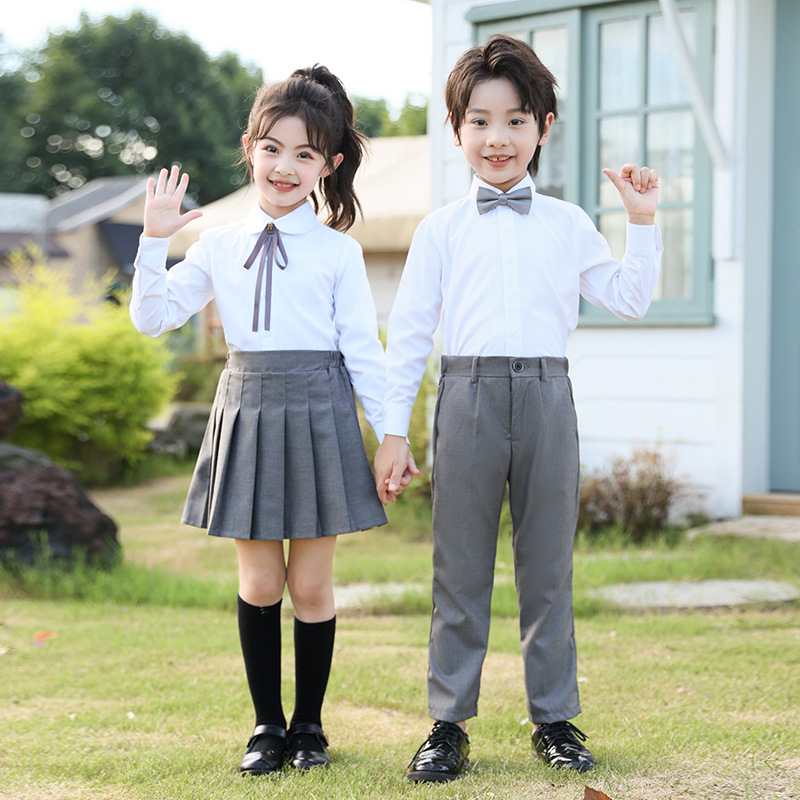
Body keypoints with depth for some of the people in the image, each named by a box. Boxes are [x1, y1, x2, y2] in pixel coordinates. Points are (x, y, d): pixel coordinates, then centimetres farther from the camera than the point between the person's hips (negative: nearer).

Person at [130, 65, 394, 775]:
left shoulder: (338, 251, 0)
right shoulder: (220, 245, 8)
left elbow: (363, 350, 1)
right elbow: (153, 317, 5)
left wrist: (389, 436, -2)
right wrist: (154, 240, -5)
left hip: (317, 412, -2)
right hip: (247, 410, 2)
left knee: (311, 584, 4)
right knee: (259, 583, 6)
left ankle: (308, 725, 20)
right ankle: (267, 725, 20)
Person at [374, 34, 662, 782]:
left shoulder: (566, 224, 10)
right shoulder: (441, 229, 7)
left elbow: (627, 299, 10)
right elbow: (409, 330, 6)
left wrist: (642, 223, 3)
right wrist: (393, 430, 2)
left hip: (546, 397, 1)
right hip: (468, 397, -1)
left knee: (548, 564, 7)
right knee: (460, 566, 3)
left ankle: (555, 719, 17)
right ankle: (449, 725, 11)